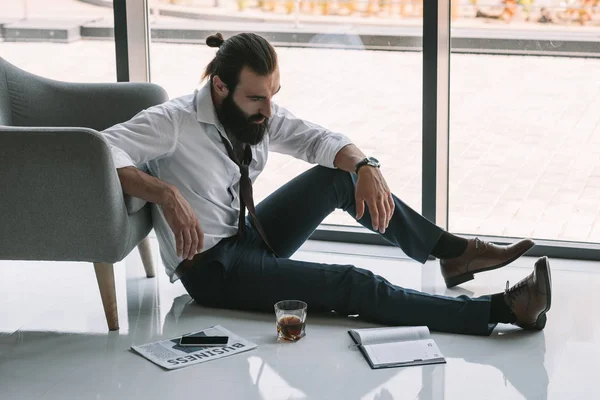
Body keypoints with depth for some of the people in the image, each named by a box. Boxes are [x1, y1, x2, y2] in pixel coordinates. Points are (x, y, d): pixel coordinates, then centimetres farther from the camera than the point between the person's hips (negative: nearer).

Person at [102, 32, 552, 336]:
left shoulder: (258, 114, -3)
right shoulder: (174, 122, -23)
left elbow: (320, 139, 3)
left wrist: (364, 166, -18)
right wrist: (165, 193, -45)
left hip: (249, 236, 8)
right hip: (210, 267, -8)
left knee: (342, 173, 1)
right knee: (353, 285, -19)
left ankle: (454, 252, 8)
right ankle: (501, 309, -19)